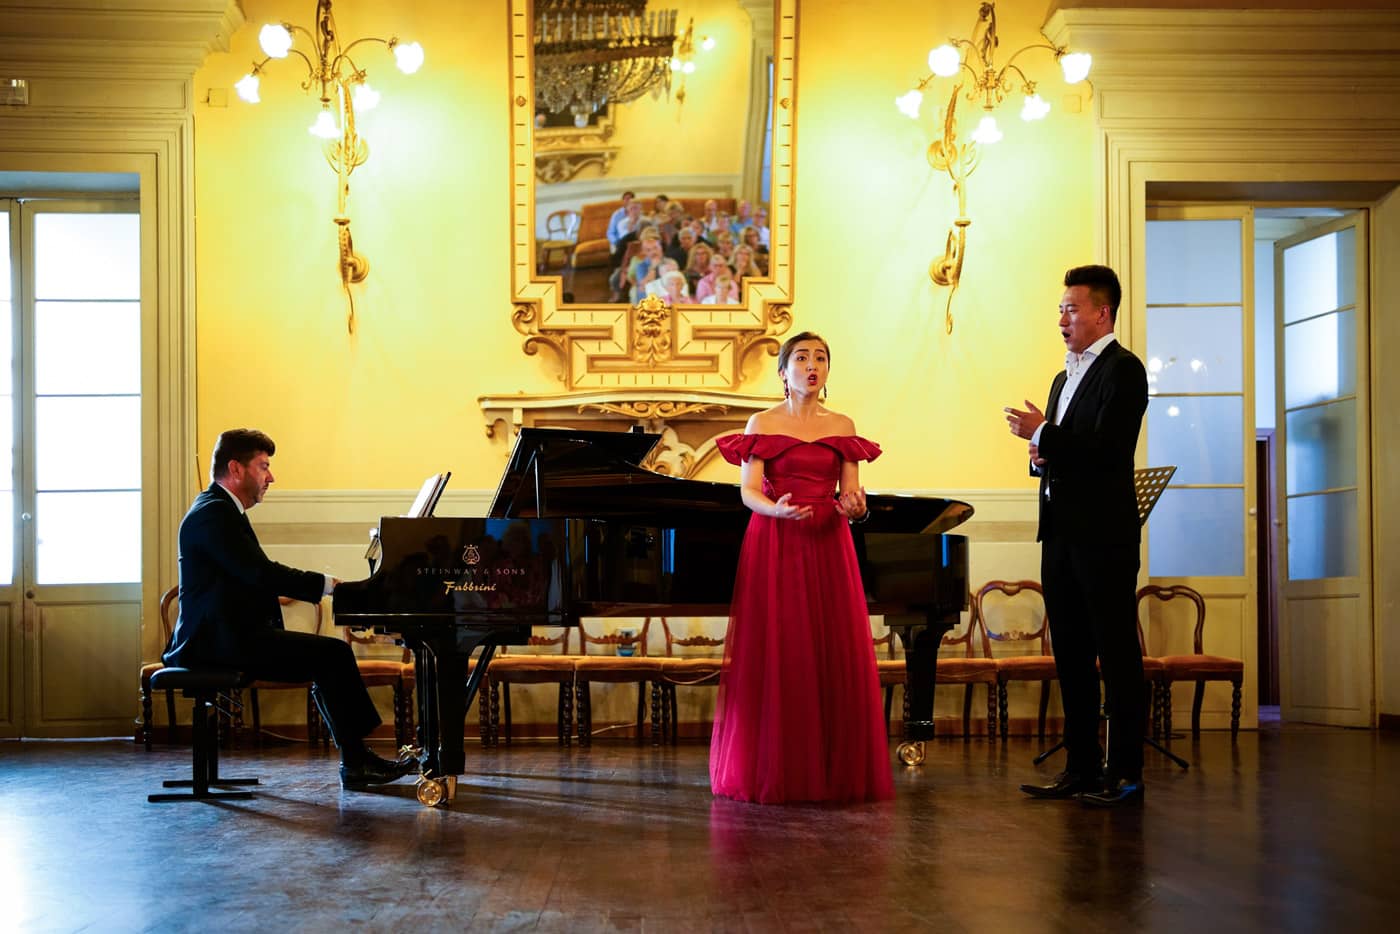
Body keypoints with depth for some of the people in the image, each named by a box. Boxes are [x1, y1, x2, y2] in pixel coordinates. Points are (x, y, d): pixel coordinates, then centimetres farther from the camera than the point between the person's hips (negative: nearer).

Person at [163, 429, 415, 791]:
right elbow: (260, 573, -23)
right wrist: (326, 583, -18)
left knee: (328, 658, 8)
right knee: (333, 653, -14)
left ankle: (356, 760, 4)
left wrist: (323, 586, 7)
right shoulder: (214, 513, -14)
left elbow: (256, 579, 17)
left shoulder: (220, 510, 20)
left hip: (225, 636, 11)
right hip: (221, 641, -11)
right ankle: (356, 761, -8)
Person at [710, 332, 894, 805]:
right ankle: (772, 772, 3)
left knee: (834, 657, 0)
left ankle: (834, 771, 8)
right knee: (775, 657, -5)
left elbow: (850, 495, 7)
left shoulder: (842, 426, 12)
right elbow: (748, 491, -4)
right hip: (774, 546, -3)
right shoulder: (762, 424, 5)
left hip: (828, 549, 3)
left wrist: (856, 507, -16)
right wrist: (775, 510, -25)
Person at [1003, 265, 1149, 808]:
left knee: (1116, 653, -3)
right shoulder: (1066, 377, 21)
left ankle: (1124, 773, 3)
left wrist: (1042, 435, -14)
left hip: (1104, 537, -9)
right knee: (1070, 653, 10)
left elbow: (1107, 450, -19)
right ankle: (1081, 768, 17)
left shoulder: (1122, 369, -7)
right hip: (1062, 533, 9)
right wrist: (1041, 457, 3)